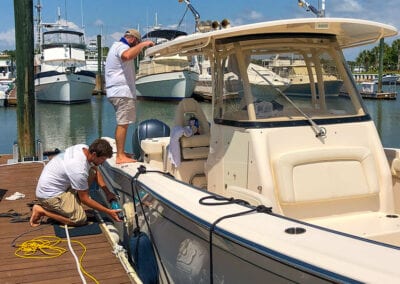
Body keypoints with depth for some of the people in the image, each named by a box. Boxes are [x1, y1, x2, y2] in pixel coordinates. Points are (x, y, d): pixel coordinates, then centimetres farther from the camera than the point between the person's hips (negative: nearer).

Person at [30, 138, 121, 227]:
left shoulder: (84, 148, -9)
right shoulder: (79, 170, -33)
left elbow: (96, 171, 9)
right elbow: (85, 199, -20)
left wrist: (107, 192, 2)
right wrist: (108, 211, -16)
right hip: (49, 194, -9)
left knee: (92, 172, -1)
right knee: (81, 219, -13)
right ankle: (42, 211, -4)